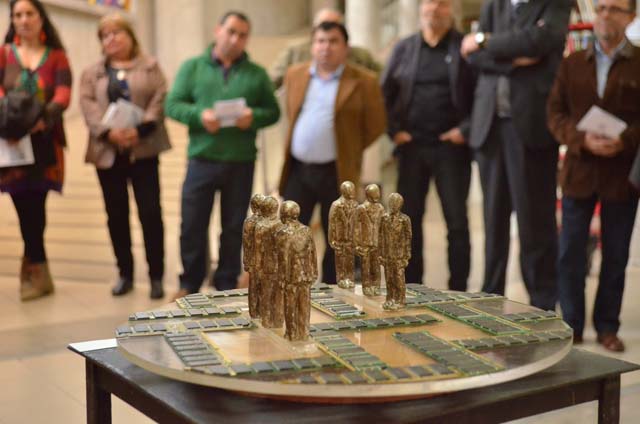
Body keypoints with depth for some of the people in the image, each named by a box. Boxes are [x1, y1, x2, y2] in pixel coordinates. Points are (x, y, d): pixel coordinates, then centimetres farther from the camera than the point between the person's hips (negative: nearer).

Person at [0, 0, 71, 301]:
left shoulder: (56, 57, 11)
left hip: (45, 141, 0)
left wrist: (43, 118, -24)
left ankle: (32, 270, 7)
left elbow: (63, 96, -4)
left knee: (33, 207, -7)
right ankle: (39, 274, 9)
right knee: (28, 208, -4)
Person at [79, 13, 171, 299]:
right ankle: (125, 274, 18)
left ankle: (156, 275, 3)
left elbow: (160, 99, -3)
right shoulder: (92, 72, 14)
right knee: (116, 215, 6)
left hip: (143, 150, -2)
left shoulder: (149, 66, 9)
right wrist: (108, 132, -17)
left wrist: (140, 130, -18)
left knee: (150, 212, -5)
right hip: (107, 152, 3)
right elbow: (88, 105, 0)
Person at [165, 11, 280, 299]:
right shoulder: (192, 67, 6)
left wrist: (254, 117, -15)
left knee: (234, 228, 9)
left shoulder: (257, 74, 9)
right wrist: (199, 115, -17)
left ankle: (226, 285, 24)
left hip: (241, 164, 1)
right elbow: (172, 105, 1)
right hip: (202, 161, -1)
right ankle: (190, 284, 22)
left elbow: (273, 111, 7)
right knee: (192, 226, 5)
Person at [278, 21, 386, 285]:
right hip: (297, 170, 3)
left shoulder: (363, 82, -5)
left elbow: (375, 125, 0)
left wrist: (348, 151, 6)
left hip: (336, 173, -3)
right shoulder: (295, 75, 8)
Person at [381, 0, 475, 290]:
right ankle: (411, 288, 20)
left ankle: (458, 292, 10)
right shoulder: (404, 48, 10)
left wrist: (465, 129, -11)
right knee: (409, 219, 8)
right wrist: (394, 130, 1)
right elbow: (385, 94, 12)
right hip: (411, 146, 3)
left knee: (457, 222, 1)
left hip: (451, 147, -3)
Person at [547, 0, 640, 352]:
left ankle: (607, 326, 19)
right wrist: (582, 140, -13)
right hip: (579, 169, 2)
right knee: (570, 252, 3)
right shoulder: (572, 64, 10)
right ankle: (571, 325, 15)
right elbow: (555, 112, 3)